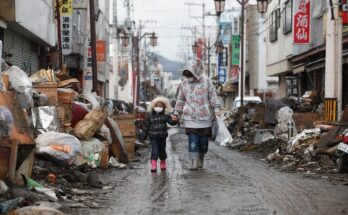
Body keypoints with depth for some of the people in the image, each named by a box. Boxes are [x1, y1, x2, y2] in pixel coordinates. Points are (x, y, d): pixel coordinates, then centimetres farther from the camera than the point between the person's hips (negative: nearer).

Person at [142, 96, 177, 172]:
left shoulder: (165, 116, -1)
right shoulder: (150, 116, -1)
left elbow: (171, 122, -11)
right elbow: (147, 126, 6)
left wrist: (174, 121, -35)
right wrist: (145, 135, 8)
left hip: (162, 137, 1)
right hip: (153, 137, -1)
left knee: (162, 150, 13)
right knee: (154, 150, -11)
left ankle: (163, 163, 35)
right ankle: (153, 165, -12)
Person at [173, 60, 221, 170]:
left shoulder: (206, 80, -2)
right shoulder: (184, 82, 6)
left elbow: (213, 96, -2)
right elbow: (180, 99, 15)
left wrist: (216, 109, -13)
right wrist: (176, 113, 11)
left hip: (204, 116, -1)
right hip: (190, 117, 1)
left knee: (204, 139, 5)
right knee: (193, 140, -9)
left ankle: (201, 157, 28)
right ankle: (194, 162, -8)